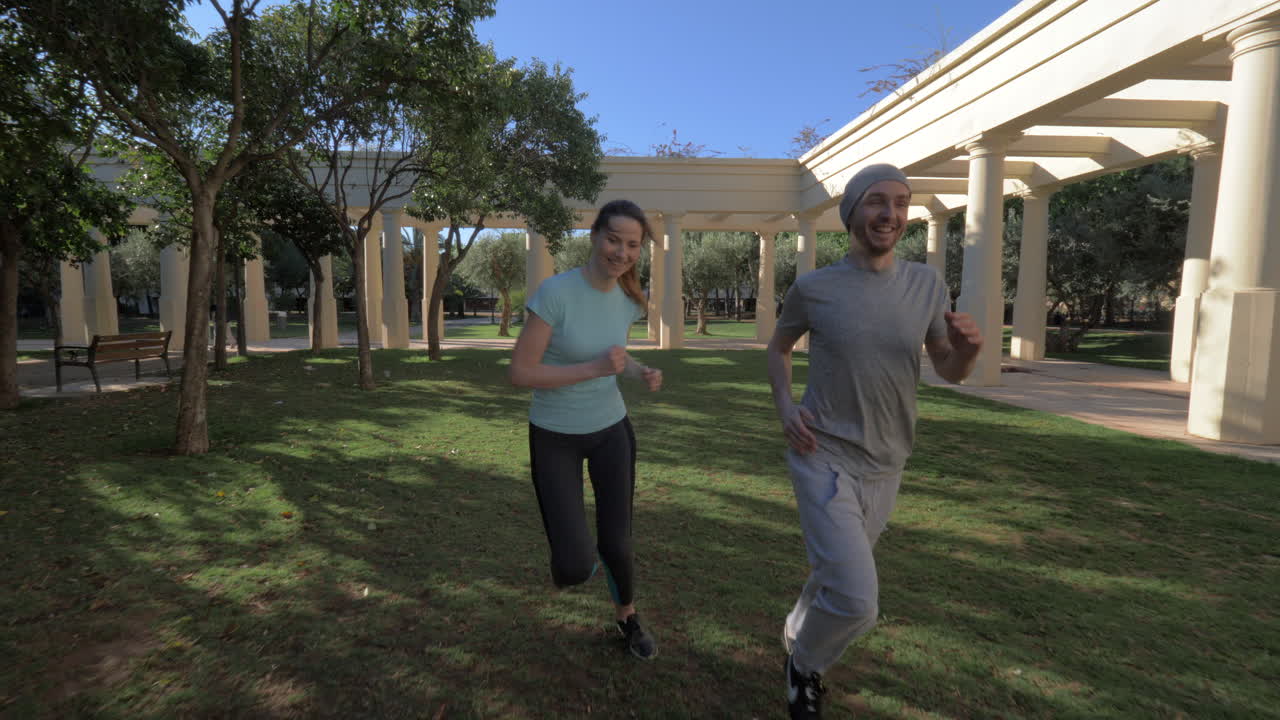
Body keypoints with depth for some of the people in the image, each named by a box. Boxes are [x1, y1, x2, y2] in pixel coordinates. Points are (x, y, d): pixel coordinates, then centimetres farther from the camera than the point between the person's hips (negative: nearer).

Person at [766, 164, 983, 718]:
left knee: (837, 573, 23)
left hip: (884, 466, 4)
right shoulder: (813, 288, -9)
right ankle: (805, 663, 21)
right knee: (856, 600, -13)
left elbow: (949, 371, 7)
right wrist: (784, 408, -9)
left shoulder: (927, 285, -1)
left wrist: (967, 347, -17)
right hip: (825, 460, -4)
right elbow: (778, 349, 8)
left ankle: (797, 632, 55)